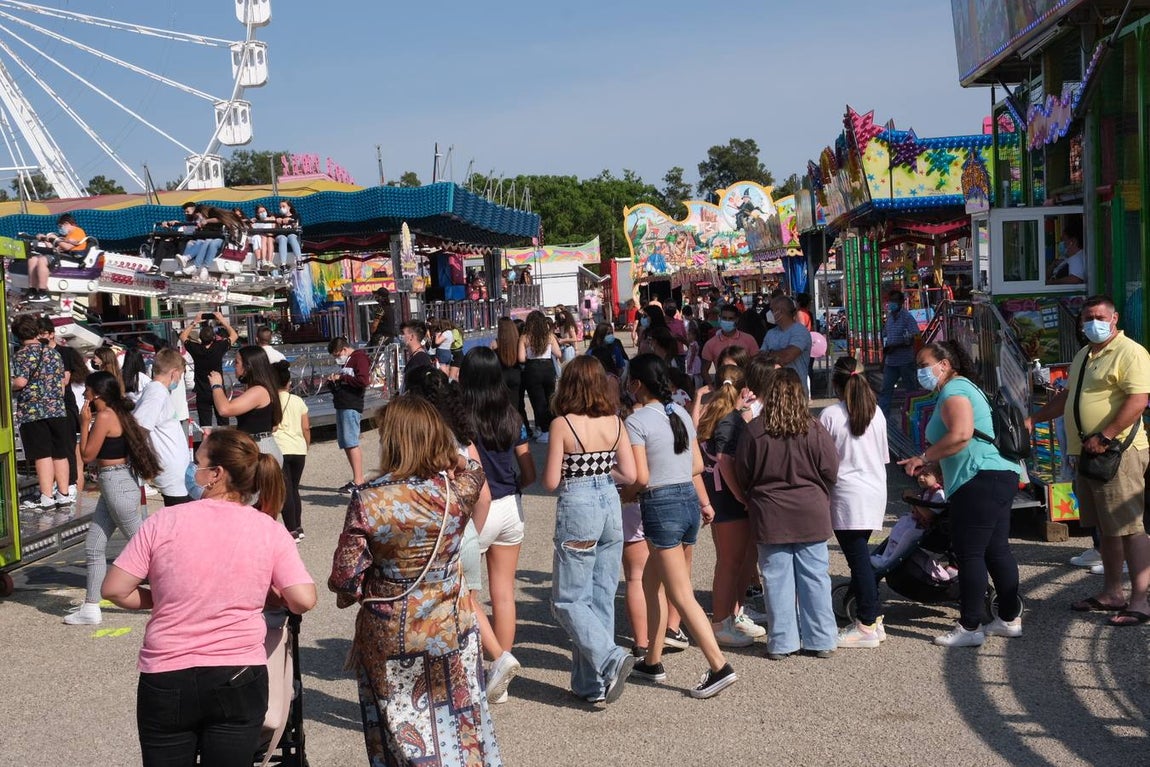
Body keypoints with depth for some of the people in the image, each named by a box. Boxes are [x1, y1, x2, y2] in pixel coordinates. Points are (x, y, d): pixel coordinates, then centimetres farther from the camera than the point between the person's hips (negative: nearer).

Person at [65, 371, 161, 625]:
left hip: (116, 485, -10)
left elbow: (87, 455, -13)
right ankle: (91, 608, 19)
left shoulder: (104, 416, -17)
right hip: (113, 486, 10)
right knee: (93, 547, 12)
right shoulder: (117, 413, 11)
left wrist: (84, 422, -7)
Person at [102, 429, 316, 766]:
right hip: (240, 680, 1)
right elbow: (303, 600, -12)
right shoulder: (270, 530, -7)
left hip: (167, 679, 0)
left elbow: (114, 589, -6)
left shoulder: (164, 522, -9)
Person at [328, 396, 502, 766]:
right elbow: (473, 465, 12)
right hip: (452, 629, 3)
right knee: (459, 719, 21)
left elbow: (345, 578, -17)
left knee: (402, 731, 16)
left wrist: (349, 593, 4)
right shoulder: (458, 488, -14)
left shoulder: (369, 501, -22)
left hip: (391, 638, -2)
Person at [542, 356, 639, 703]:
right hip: (611, 507, 5)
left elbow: (550, 482, -11)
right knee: (602, 598, 12)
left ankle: (611, 659, -12)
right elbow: (629, 475, 1)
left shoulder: (562, 424, -12)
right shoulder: (614, 421, 1)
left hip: (577, 510, -5)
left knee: (568, 601, 7)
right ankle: (593, 684, 18)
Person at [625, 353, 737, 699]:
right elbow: (697, 466, 14)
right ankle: (652, 662, 28)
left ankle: (719, 667, -6)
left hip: (661, 506, -8)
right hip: (690, 499, 8)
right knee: (652, 582, 20)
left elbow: (640, 478, -17)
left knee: (682, 596, -3)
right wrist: (704, 503, 25)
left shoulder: (636, 421, -12)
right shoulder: (681, 413, 10)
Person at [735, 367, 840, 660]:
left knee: (777, 580, 6)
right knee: (815, 577, 9)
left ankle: (782, 642, 12)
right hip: (812, 515, 1)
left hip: (771, 518, -1)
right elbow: (831, 471, -1)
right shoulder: (815, 430, -7)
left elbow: (742, 474, 0)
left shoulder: (754, 430, -8)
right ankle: (821, 640, 16)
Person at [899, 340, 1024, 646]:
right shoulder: (964, 387, 24)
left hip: (980, 480, -11)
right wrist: (934, 473, 22)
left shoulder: (953, 391, -9)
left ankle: (970, 628, -3)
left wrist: (923, 458, -17)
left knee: (969, 553, -7)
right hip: (1001, 475, 11)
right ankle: (1010, 618, 22)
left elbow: (961, 434, -25)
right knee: (996, 550, 15)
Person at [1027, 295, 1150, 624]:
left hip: (1117, 453, -9)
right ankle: (1112, 593, 23)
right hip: (1086, 454, 9)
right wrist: (1034, 419, 22)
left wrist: (1104, 438, -24)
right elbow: (1066, 396, 29)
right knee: (1105, 529, 15)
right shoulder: (1083, 356, 19)